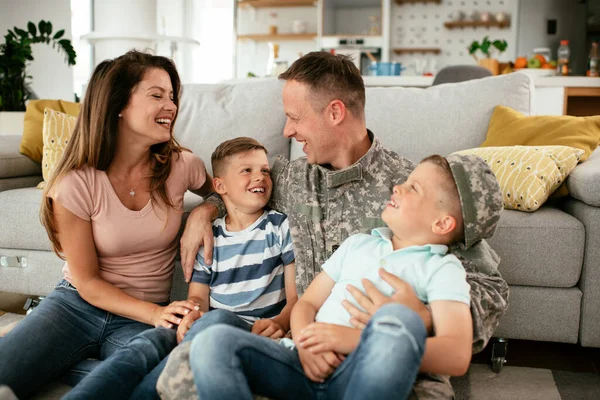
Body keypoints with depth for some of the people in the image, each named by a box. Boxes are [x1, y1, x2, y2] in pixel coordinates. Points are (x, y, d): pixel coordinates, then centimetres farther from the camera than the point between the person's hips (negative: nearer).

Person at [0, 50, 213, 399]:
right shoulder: (76, 184, -13)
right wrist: (156, 314, -20)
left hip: (142, 319, 2)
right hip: (78, 303, -1)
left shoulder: (182, 166, -8)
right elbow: (87, 282, -8)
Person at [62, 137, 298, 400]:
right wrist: (192, 314, -17)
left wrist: (280, 323, -22)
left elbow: (297, 294, 1)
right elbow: (198, 296, 10)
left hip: (258, 331, -2)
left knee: (219, 319, -38)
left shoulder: (281, 227, 8)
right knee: (146, 343, -29)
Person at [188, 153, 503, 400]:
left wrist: (355, 340, -17)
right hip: (307, 365, 4)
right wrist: (306, 344, -6)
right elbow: (307, 302, 19)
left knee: (400, 318, -36)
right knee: (214, 341, -21)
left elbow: (456, 358, -9)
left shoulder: (442, 268, 7)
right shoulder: (357, 243, 24)